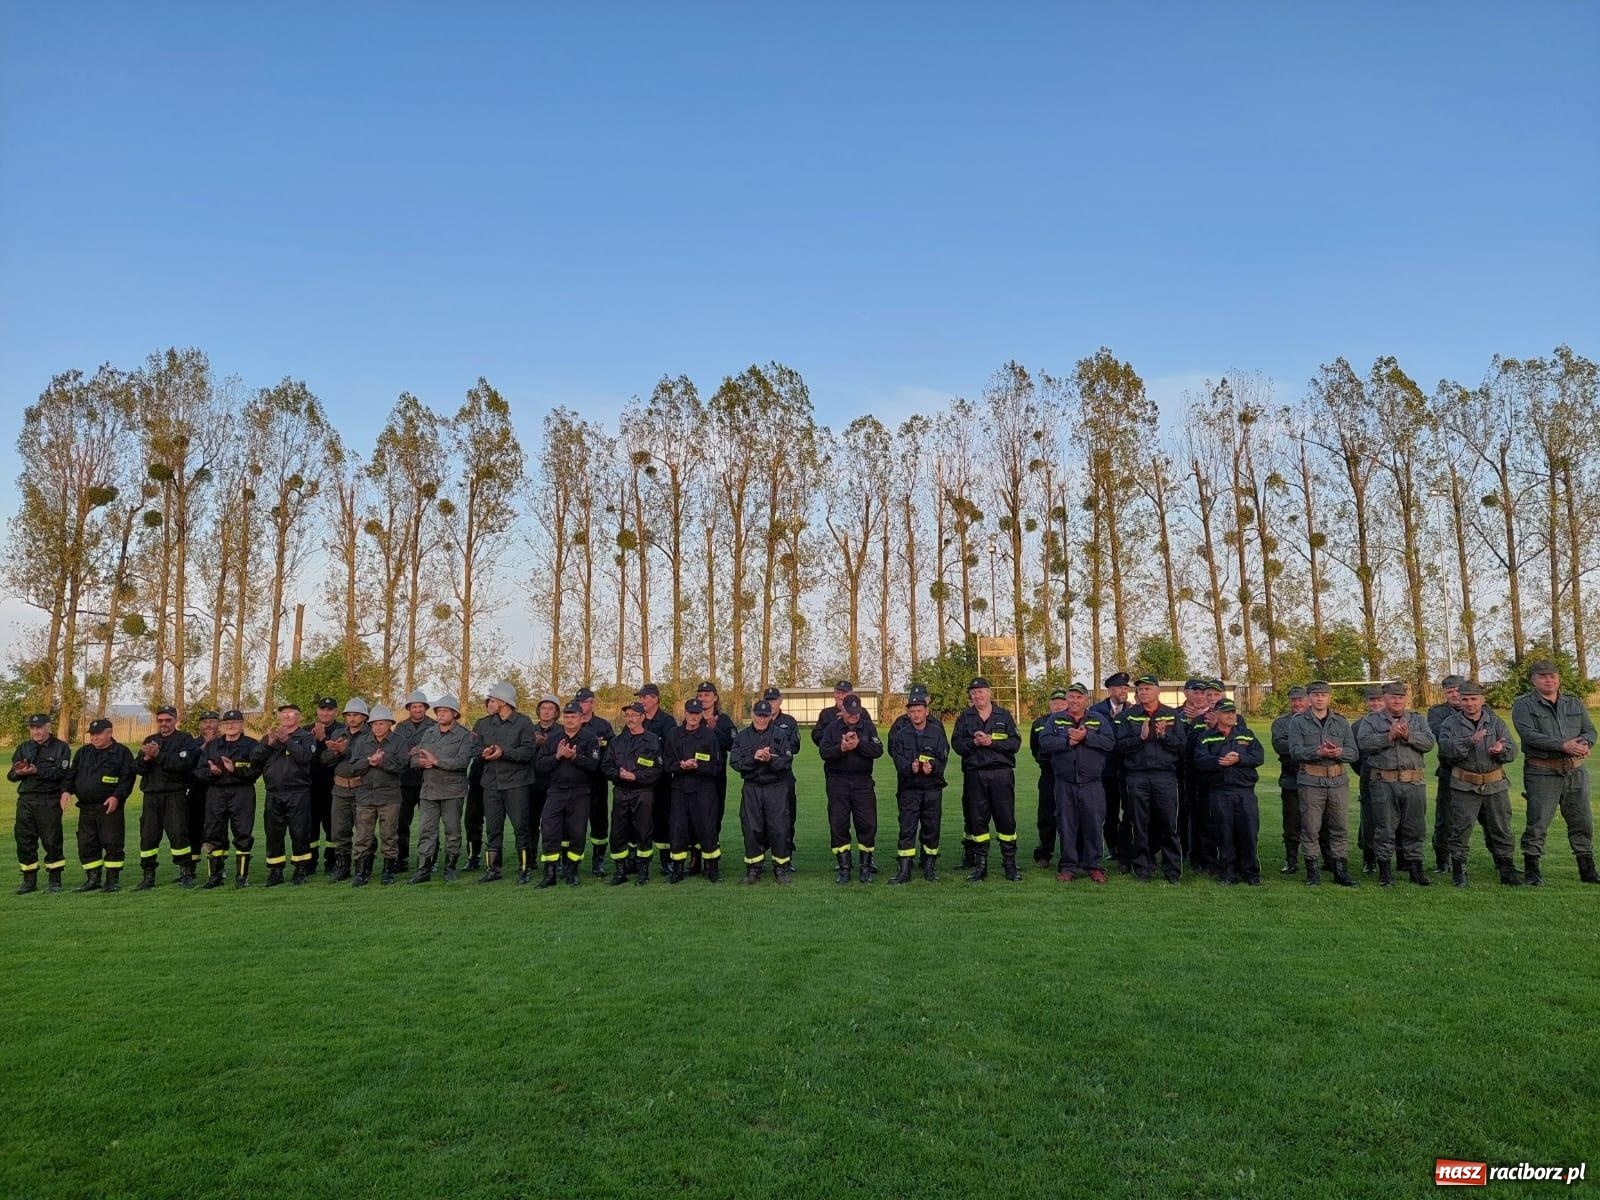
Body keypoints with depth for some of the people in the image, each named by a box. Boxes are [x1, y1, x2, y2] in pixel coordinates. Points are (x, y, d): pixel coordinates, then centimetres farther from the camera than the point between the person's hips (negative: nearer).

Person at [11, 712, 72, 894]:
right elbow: (11, 775, 10)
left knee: (52, 841, -1)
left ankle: (54, 879, 8)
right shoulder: (23, 748, 16)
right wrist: (17, 772, -13)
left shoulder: (61, 748, 1)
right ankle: (29, 880, 15)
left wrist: (37, 771, -22)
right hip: (25, 800, 5)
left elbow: (61, 772, -13)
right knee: (24, 840, 5)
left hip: (49, 802, -5)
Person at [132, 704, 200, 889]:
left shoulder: (186, 740, 3)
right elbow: (136, 768, 10)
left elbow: (183, 763, -15)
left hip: (175, 795, -5)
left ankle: (186, 874, -2)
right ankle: (148, 876, 13)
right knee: (148, 835, 4)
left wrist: (158, 755, -18)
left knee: (178, 833, -10)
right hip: (151, 795, 5)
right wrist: (146, 759, -10)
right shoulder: (150, 740, 19)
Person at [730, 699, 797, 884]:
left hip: (777, 788, -1)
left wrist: (771, 759, -25)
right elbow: (734, 762, -3)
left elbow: (787, 761, -7)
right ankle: (754, 869, 15)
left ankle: (781, 869, 10)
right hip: (751, 788, 2)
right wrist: (754, 758, -18)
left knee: (779, 829, -1)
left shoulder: (781, 734, 3)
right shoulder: (742, 736, 8)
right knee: (751, 829, 4)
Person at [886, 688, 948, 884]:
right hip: (908, 788, -1)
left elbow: (943, 757, -4)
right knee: (907, 829, -3)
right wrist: (909, 767, -28)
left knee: (931, 828, 7)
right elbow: (897, 757, -8)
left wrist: (932, 766, -24)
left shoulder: (937, 730, 2)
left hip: (932, 788, 1)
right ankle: (904, 871, 1)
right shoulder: (901, 732, 1)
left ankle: (930, 868, 20)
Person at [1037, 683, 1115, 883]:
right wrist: (1068, 741, -15)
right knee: (1066, 825, 5)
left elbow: (1109, 742, -6)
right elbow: (1044, 741, -6)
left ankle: (1094, 866, 12)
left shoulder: (1099, 720, 8)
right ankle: (1068, 866, 14)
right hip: (1064, 783, 1)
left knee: (1094, 825, 1)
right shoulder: (1055, 719, 8)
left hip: (1092, 784, 0)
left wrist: (1086, 737, -16)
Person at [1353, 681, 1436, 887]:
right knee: (1384, 828, 1)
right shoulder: (1371, 720, 7)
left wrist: (1409, 736, -14)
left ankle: (1415, 868, 18)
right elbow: (1363, 742, -10)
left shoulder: (1418, 719, 15)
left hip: (1414, 782, 2)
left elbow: (1429, 742, 0)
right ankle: (1384, 871, 8)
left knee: (1414, 828, 8)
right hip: (1383, 783, -2)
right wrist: (1389, 736, -17)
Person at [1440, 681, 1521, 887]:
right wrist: (1469, 742, -28)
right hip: (1464, 786, -2)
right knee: (1461, 829, -2)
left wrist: (1501, 750, -22)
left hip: (1496, 784, 3)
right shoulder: (1450, 724, 1)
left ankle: (1506, 870, 19)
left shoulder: (1496, 722, 9)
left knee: (1501, 829, 8)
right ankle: (1458, 871, 6)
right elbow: (1445, 749, -14)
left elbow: (1512, 751, 1)